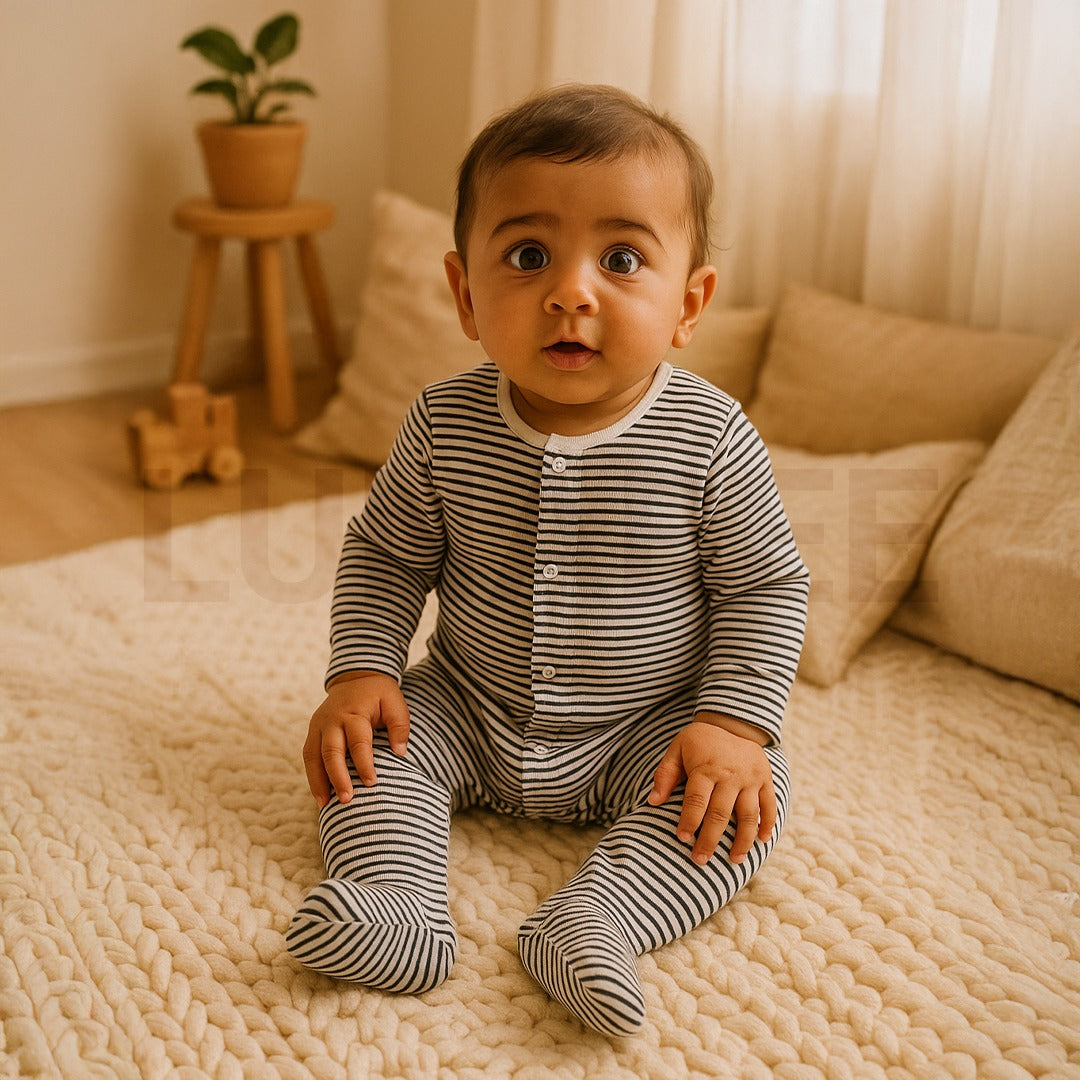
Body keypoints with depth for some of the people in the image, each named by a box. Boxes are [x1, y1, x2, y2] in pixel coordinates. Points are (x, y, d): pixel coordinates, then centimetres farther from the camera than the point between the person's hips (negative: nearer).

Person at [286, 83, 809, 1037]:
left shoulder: (712, 439, -19)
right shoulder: (445, 426, -13)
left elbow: (767, 587, -8)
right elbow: (385, 557, 1)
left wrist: (733, 720, -18)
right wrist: (361, 670, -11)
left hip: (645, 728, -2)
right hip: (466, 714, 2)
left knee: (750, 791, -22)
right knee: (368, 745, -14)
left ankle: (594, 920, -31)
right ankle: (399, 905, -24)